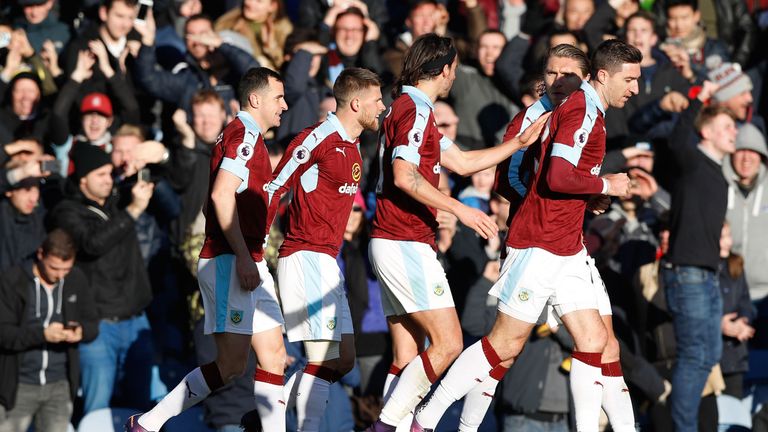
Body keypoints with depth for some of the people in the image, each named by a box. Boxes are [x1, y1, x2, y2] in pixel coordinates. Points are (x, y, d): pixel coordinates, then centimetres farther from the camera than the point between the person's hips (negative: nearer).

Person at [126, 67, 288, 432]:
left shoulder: (246, 136, 21)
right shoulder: (244, 133, -10)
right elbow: (221, 194, -21)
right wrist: (243, 257, -23)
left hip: (248, 264, 11)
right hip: (230, 262, -11)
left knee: (273, 356, 6)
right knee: (232, 365, -13)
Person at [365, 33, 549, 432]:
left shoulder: (411, 109, 21)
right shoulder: (414, 110, -11)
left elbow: (463, 162, 25)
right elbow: (404, 176, -24)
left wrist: (519, 142, 23)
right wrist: (458, 209, -23)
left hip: (392, 246, 10)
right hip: (407, 246, -10)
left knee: (409, 355, 7)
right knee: (447, 343, -10)